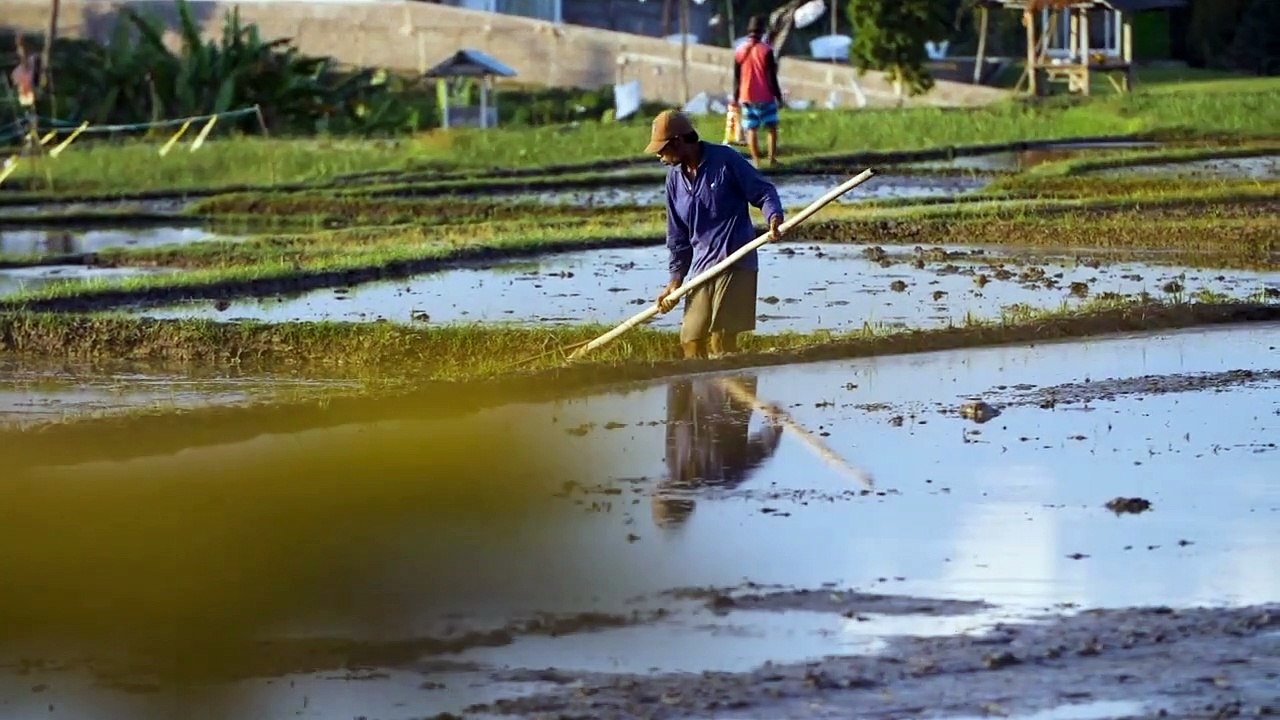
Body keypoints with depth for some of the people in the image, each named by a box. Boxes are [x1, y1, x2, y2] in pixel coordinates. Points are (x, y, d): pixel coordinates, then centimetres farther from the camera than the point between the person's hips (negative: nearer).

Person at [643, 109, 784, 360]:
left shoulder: (725, 160, -8)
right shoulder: (675, 177, 11)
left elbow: (764, 191, -6)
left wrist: (774, 217, -27)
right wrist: (676, 278, 13)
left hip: (734, 264, -7)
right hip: (700, 268, 7)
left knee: (721, 339, -11)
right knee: (691, 341, 4)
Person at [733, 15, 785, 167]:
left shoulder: (739, 51, 0)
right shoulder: (766, 50, -11)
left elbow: (736, 78, 5)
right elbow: (772, 77, -9)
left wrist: (736, 97, 13)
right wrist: (778, 95, 0)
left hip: (746, 97, 3)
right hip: (765, 97, -3)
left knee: (751, 129, 5)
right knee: (772, 127, 9)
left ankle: (756, 160, 0)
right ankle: (772, 158, 2)